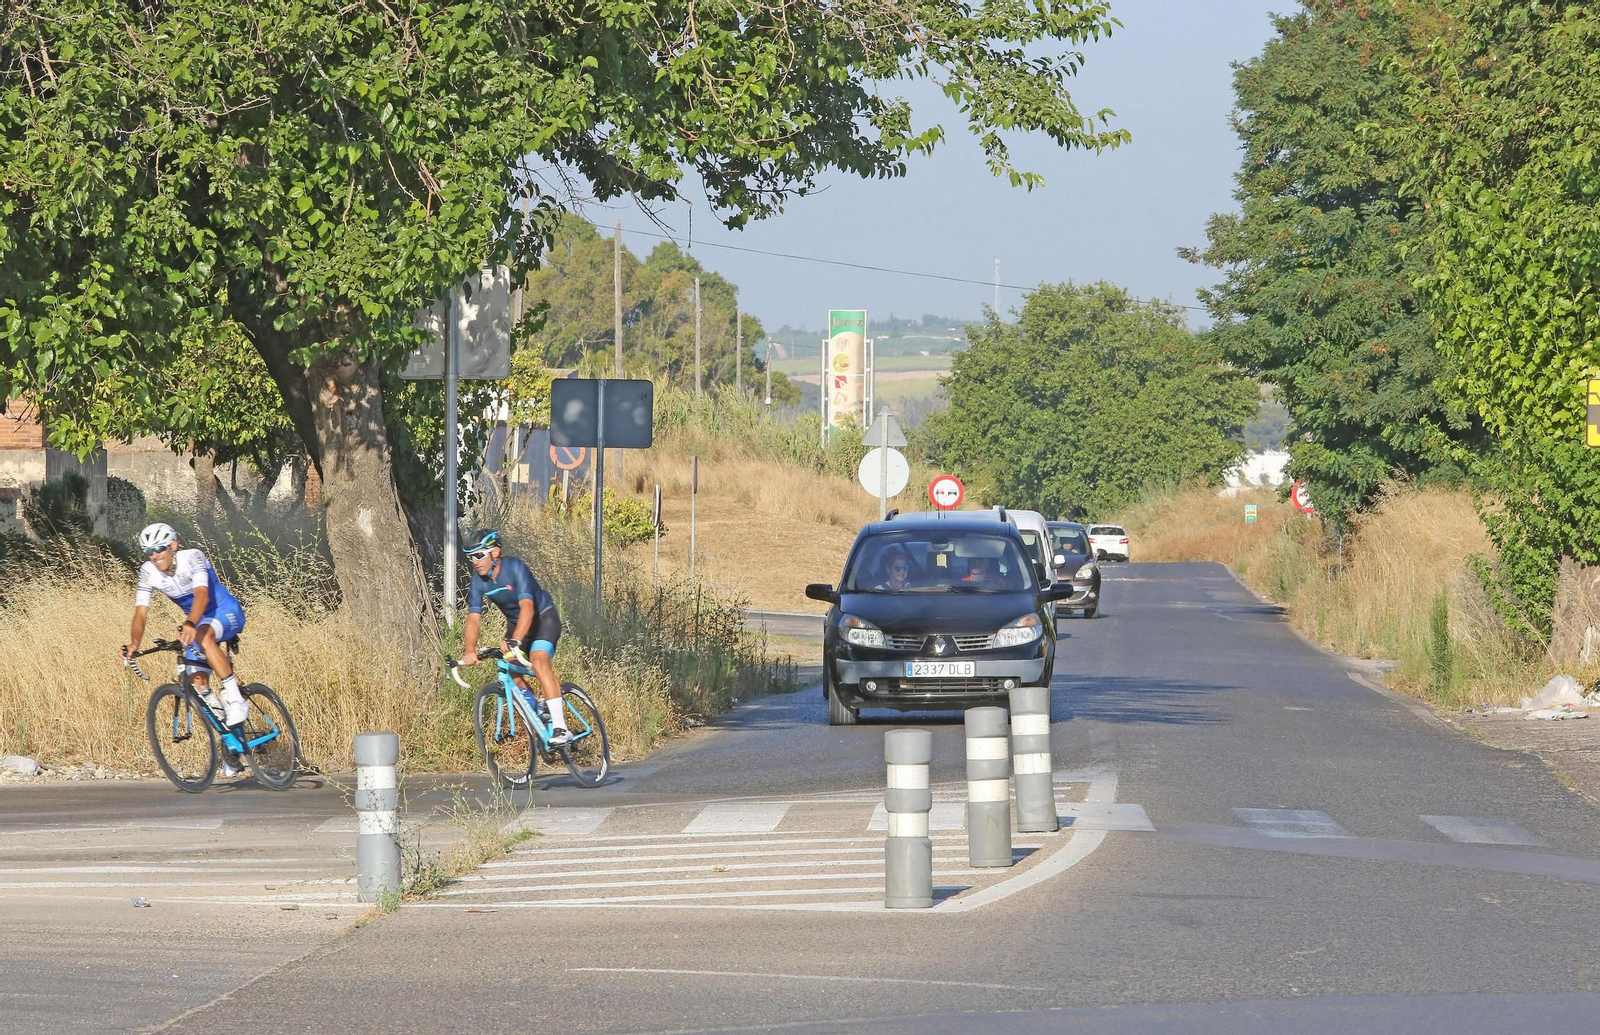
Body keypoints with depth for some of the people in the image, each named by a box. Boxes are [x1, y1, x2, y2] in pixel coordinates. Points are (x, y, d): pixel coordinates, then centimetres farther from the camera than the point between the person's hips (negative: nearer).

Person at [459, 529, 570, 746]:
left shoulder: (515, 569, -30)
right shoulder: (479, 580, -13)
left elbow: (527, 607, -40)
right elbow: (473, 618, -16)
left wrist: (514, 641, -53)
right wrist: (470, 651, -32)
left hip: (543, 617, -7)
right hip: (515, 622, 7)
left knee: (539, 660, -28)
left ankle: (560, 728, -34)